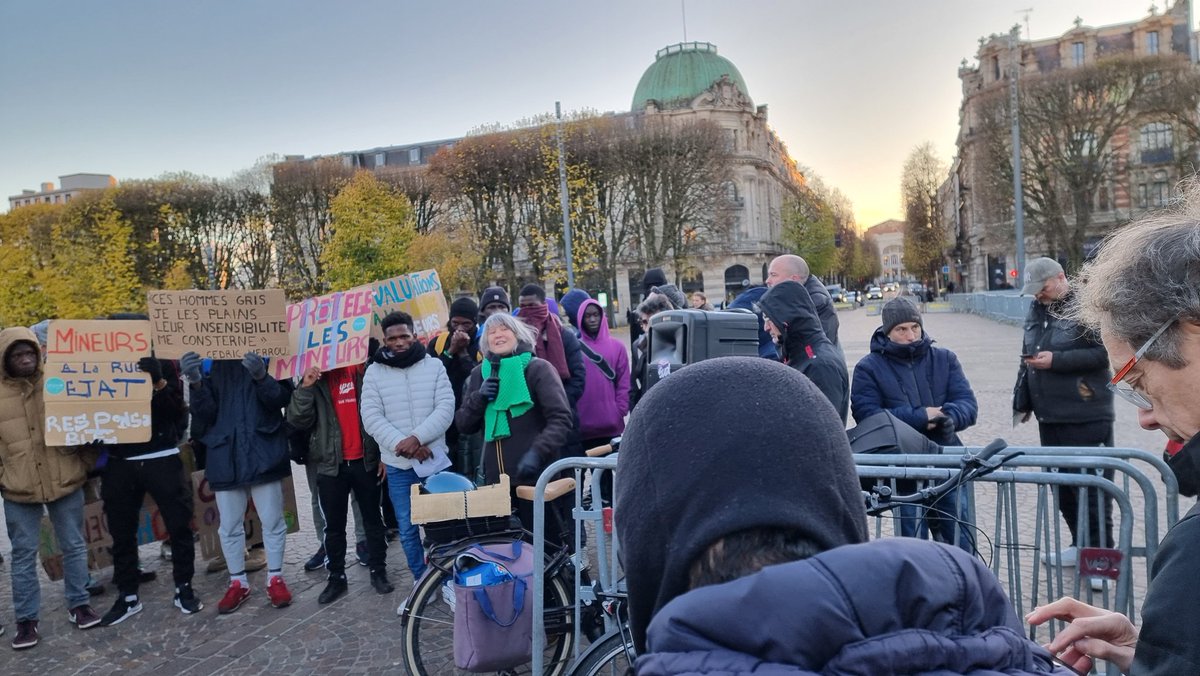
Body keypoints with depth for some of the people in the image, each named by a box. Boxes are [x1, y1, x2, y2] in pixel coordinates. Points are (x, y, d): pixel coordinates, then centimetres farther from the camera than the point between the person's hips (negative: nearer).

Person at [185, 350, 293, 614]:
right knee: (229, 526, 11)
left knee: (272, 521, 7)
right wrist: (196, 383, -22)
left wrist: (261, 376, -27)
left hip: (263, 452, -2)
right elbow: (205, 413, -3)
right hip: (226, 456, 2)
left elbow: (282, 397, -8)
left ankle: (275, 579, 21)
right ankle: (238, 582, 25)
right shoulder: (208, 363, 4)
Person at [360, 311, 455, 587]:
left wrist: (417, 438, -20)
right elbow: (372, 418, -7)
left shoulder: (434, 366, 1)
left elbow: (445, 409, -8)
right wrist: (401, 445, -18)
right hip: (397, 465, 1)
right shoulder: (374, 372, 1)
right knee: (407, 529, 9)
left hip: (434, 459, 0)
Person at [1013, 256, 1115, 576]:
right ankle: (1081, 545, 28)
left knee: (1092, 487, -2)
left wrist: (1057, 360, -20)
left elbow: (1105, 352, -17)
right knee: (1061, 482, 15)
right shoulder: (1036, 310, 13)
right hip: (1049, 415, 8)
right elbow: (1027, 358, 21)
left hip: (1086, 417, -8)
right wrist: (1023, 400, 21)